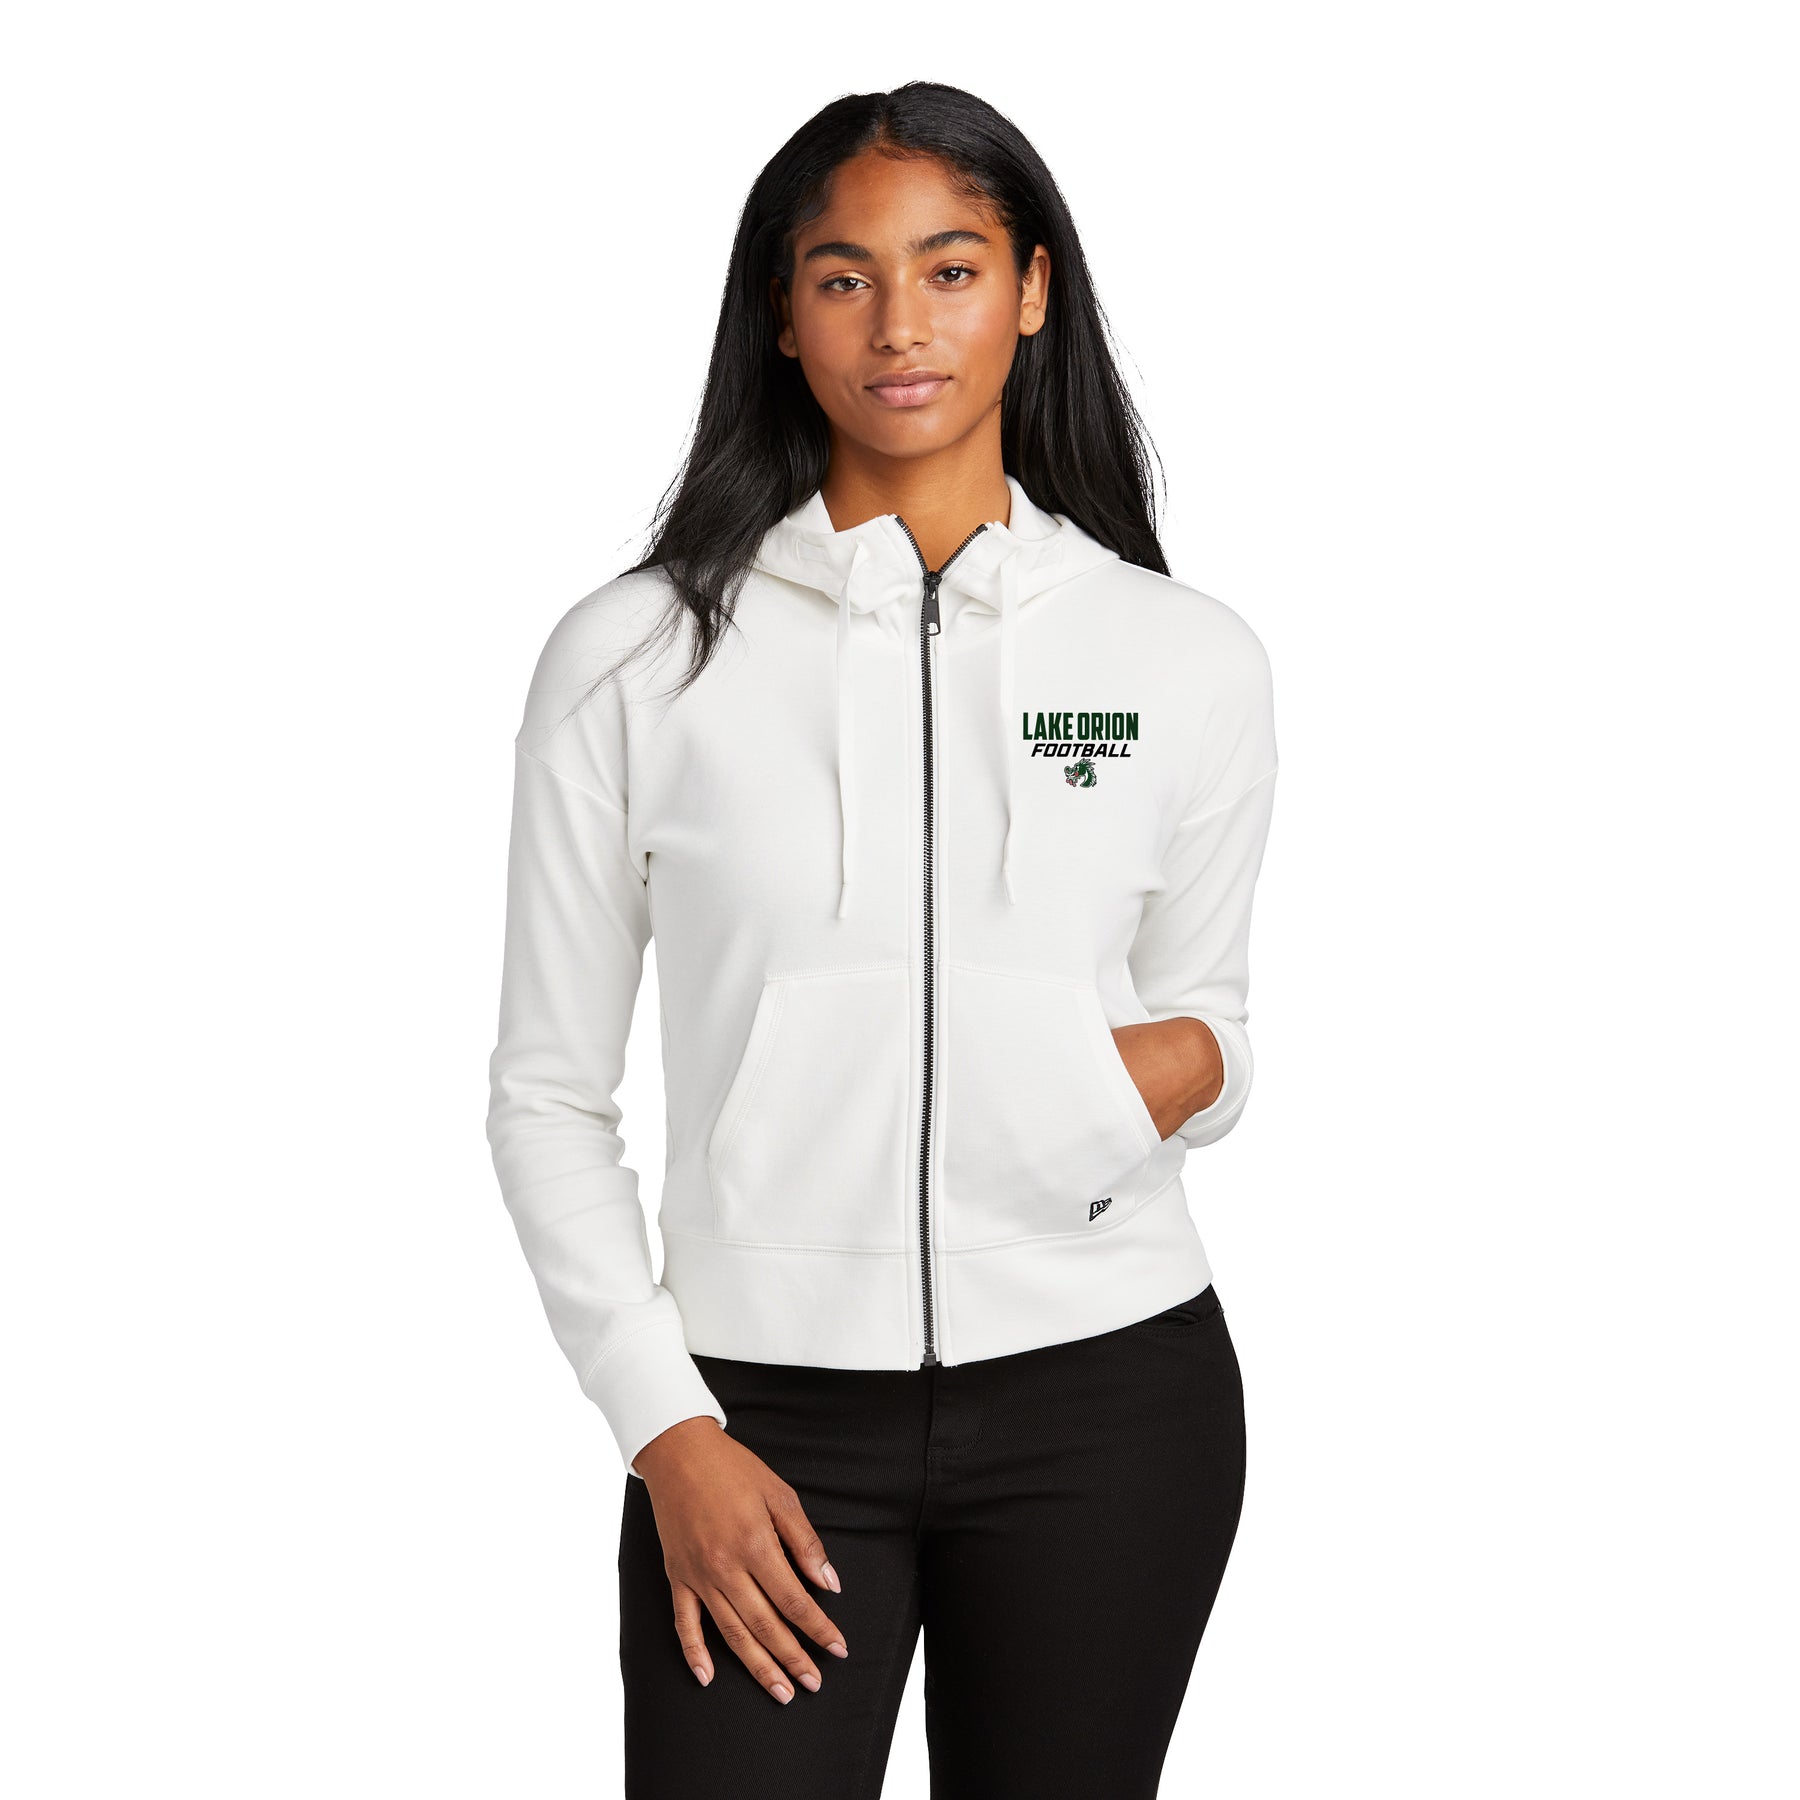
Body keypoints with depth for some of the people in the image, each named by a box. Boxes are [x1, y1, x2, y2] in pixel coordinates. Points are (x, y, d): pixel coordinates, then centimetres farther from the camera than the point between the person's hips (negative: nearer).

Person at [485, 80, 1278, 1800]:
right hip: (765, 1412, -1)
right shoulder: (636, 658, -1)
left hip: (1104, 1398, 1)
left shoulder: (1186, 657, 3)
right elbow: (548, 1092, 3)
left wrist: (1188, 1065, -7)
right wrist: (668, 1432, -5)